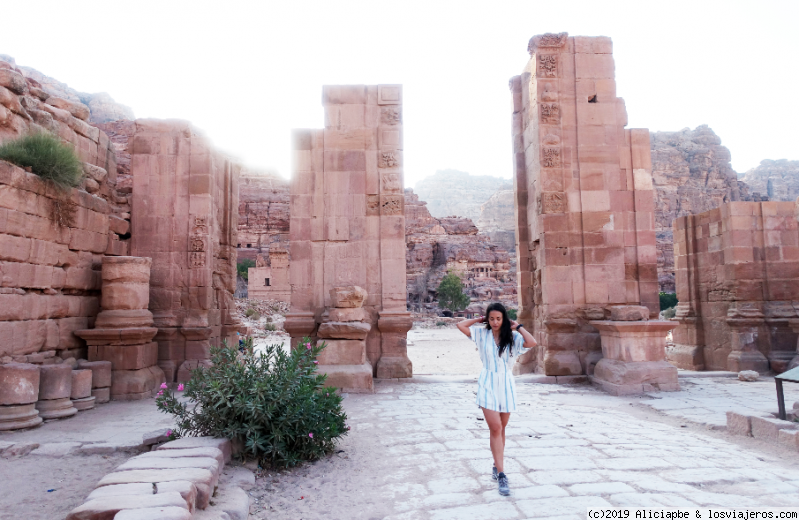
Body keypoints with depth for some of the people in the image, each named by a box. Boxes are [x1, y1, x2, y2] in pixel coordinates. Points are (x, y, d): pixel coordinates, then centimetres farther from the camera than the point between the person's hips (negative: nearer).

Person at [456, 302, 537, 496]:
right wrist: (479, 319, 3)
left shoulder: (512, 337, -1)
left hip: (506, 385, 2)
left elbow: (532, 343, -17)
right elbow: (460, 326, -5)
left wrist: (518, 326, -6)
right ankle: (501, 475, -9)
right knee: (495, 428, -11)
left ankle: (497, 466, 30)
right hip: (488, 384, -1)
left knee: (500, 429, 12)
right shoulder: (482, 333, 1)